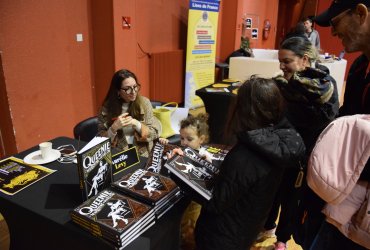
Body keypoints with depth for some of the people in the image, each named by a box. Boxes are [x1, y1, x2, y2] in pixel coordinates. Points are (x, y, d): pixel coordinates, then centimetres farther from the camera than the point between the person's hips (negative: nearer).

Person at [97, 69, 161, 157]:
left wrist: (136, 124, -17)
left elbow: (154, 133, -1)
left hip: (142, 154, 1)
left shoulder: (144, 102, -3)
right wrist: (114, 128, -19)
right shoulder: (107, 107, -5)